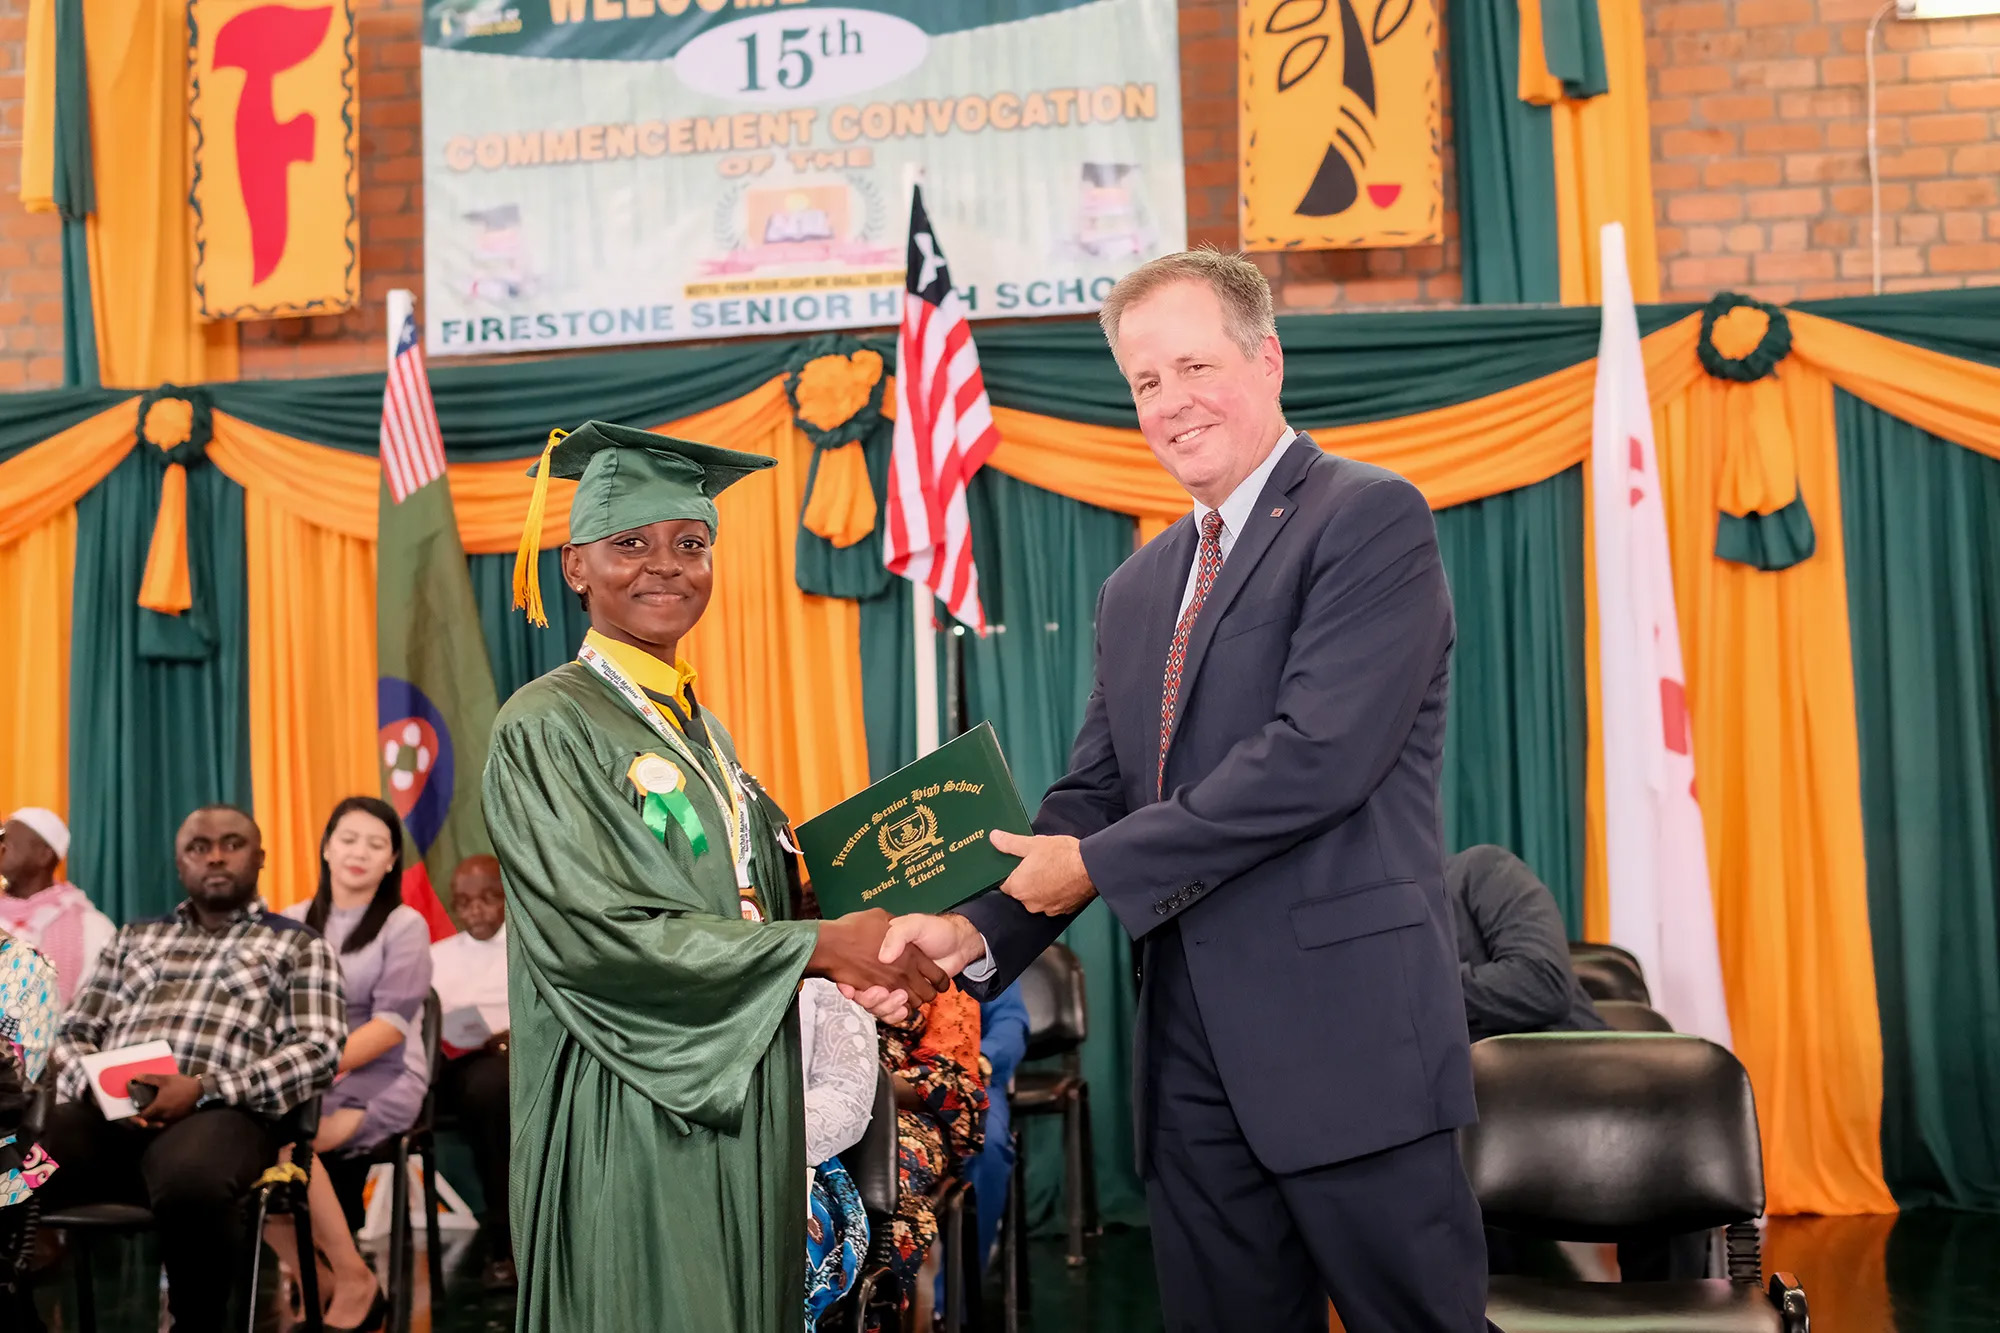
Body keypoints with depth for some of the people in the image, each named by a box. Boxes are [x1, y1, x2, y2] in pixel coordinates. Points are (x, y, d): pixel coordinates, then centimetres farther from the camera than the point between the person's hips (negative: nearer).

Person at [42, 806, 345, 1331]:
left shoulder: (299, 946, 18)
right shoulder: (135, 937, 30)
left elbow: (319, 1051, 3)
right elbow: (72, 1033, 24)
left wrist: (204, 1088, -11)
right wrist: (95, 1082, -2)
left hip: (217, 1112, -3)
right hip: (106, 1109, 3)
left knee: (190, 1183, -40)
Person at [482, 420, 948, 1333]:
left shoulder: (705, 733, 14)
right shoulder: (547, 727, -9)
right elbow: (601, 931, -19)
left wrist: (866, 963, -2)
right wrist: (824, 946, -18)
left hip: (743, 1105, 7)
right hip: (630, 1118, -7)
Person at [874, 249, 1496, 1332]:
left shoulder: (1372, 520, -6)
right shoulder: (1136, 592, 18)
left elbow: (1319, 755, -17)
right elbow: (1091, 794, 15)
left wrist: (1100, 864, -11)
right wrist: (978, 930, -3)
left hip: (1347, 1039, -7)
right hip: (1196, 1058, 7)